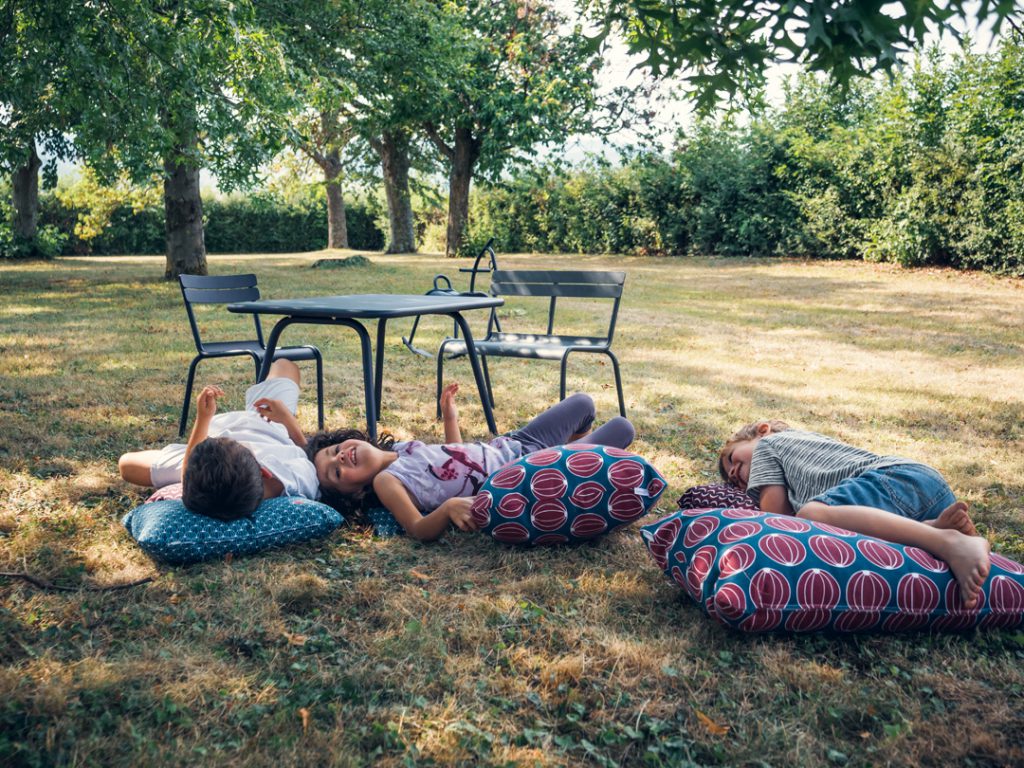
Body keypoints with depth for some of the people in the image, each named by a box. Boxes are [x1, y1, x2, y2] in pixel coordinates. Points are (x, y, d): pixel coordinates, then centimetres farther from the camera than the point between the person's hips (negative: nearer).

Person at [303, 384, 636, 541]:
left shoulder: (399, 446, 1)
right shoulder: (385, 482, -22)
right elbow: (419, 529, -35)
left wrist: (450, 417, 6)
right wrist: (449, 507, -52)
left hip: (512, 445, 8)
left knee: (583, 404, 25)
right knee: (621, 430, 3)